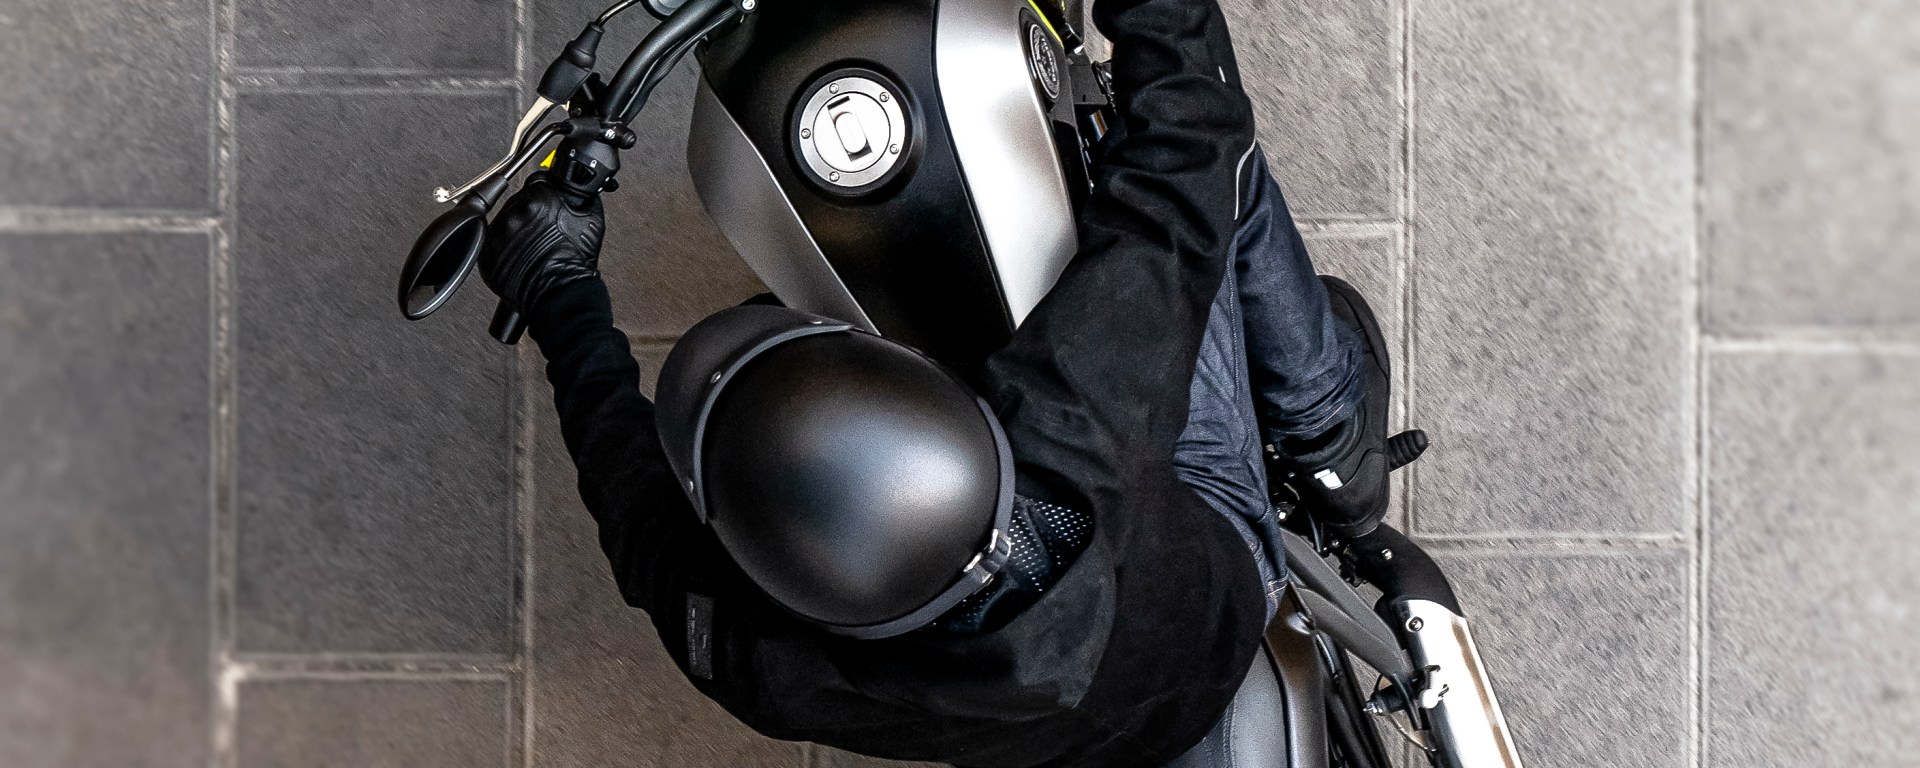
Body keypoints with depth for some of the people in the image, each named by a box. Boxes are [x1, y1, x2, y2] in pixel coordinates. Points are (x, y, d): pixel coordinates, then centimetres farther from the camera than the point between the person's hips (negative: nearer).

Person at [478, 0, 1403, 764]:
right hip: (1221, 592, -1)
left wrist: (561, 296, -5)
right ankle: (1327, 436, 22)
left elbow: (634, 478, -17)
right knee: (1195, 167, -3)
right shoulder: (1061, 422, -49)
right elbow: (1187, 131, -35)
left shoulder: (748, 658, -42)